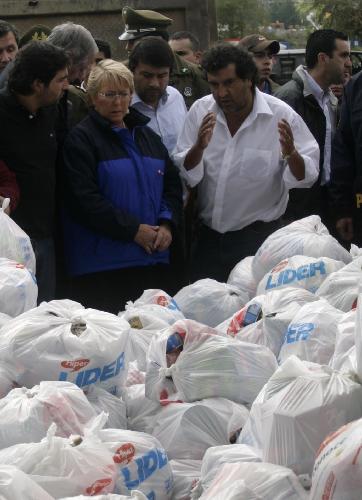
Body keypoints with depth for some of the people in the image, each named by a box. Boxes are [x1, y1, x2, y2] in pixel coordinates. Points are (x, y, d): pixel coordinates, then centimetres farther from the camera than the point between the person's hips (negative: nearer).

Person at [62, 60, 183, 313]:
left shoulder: (148, 137, 18)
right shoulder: (81, 139, -4)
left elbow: (173, 184, 18)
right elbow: (85, 198, -13)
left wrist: (167, 224, -1)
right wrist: (133, 230, -15)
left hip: (153, 259, 6)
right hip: (102, 262, -6)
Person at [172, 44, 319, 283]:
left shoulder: (281, 116, -10)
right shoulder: (200, 111, -1)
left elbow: (306, 176, -9)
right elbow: (184, 174, -2)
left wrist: (291, 154, -30)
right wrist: (198, 147, -22)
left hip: (258, 237, -3)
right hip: (208, 236, 3)